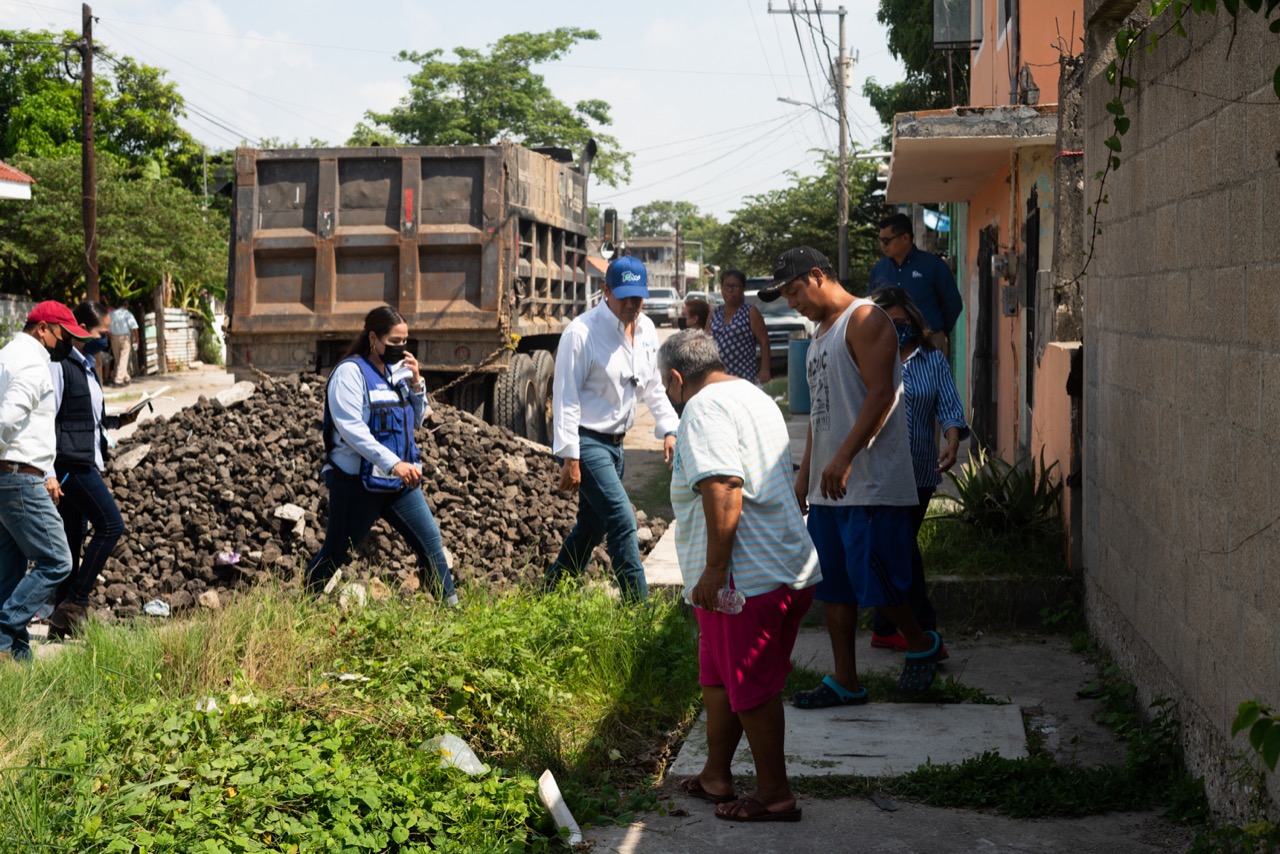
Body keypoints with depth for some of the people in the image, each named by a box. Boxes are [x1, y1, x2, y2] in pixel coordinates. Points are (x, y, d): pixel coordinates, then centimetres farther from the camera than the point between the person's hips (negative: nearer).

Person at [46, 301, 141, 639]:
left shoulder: (86, 367, 17)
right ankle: (75, 602, -9)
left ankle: (62, 621, 13)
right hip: (70, 462, -10)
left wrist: (118, 420, 10)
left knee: (72, 541, 10)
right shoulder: (60, 365, -12)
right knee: (111, 525, -13)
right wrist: (48, 471, -18)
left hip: (85, 463, 10)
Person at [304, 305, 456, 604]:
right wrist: (393, 463, -29)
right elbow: (350, 427, -22)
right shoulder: (351, 372, -11)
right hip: (357, 482, -7)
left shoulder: (398, 371, 11)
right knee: (336, 555, 1)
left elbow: (416, 420, 18)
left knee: (431, 543, 0)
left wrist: (416, 384, 0)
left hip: (399, 482, 7)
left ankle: (450, 607, 7)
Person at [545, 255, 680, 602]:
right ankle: (638, 606, -11)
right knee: (622, 522, -15)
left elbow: (653, 386, 17)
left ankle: (551, 595, 32)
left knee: (591, 527, 16)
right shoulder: (582, 332, -17)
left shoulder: (646, 330, 5)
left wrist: (669, 428, 4)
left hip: (614, 441, 8)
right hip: (585, 441, -8)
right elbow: (565, 397, -17)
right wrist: (569, 458, -20)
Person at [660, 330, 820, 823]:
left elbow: (724, 489, -26)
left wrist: (714, 570, -23)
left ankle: (775, 795, 11)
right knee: (718, 676, 20)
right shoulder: (755, 397, 18)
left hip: (745, 579, -10)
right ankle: (715, 775, 30)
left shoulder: (705, 408, -14)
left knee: (752, 689, 1)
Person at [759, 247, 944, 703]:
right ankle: (845, 682, 14)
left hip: (871, 482, -9)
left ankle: (922, 645, 16)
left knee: (872, 579, -8)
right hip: (829, 487, 10)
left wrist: (843, 459, -24)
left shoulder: (864, 319, -9)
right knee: (833, 585, 9)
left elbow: (881, 394, -19)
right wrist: (805, 474, 19)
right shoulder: (821, 331, 20)